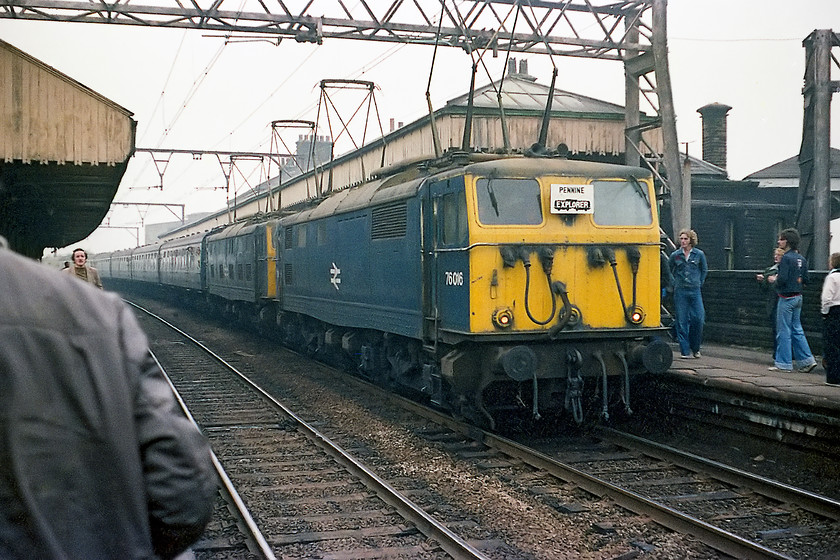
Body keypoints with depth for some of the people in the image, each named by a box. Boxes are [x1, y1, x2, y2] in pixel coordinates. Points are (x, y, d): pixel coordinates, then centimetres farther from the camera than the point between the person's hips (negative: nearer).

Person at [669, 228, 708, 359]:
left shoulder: (699, 254, 3)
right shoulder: (675, 255, 3)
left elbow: (704, 270, 18)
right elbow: (668, 270, 19)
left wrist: (699, 283, 11)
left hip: (695, 291, 0)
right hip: (680, 292, 0)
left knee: (698, 319, -6)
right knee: (682, 321, -1)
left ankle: (695, 348, 13)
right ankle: (685, 351, 5)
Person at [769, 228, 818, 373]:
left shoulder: (786, 258, -16)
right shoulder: (802, 259, 9)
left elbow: (782, 279, -22)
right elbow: (805, 279, 12)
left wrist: (775, 280, -2)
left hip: (787, 298, -8)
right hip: (798, 297, 8)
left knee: (784, 331, -1)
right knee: (797, 329, 13)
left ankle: (783, 363, 3)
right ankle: (807, 360, 10)